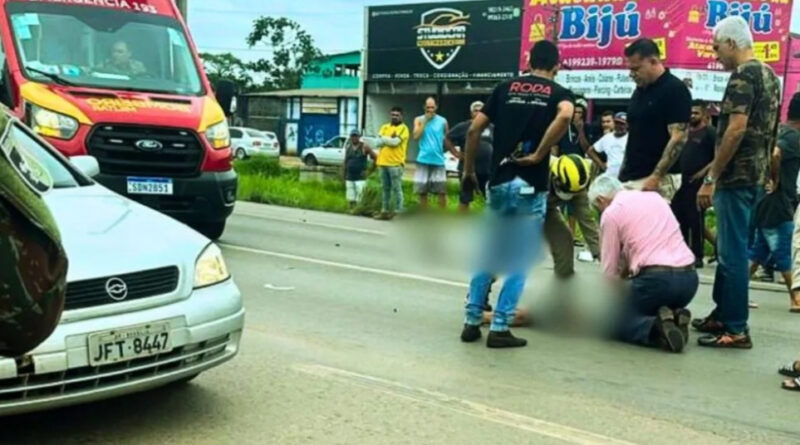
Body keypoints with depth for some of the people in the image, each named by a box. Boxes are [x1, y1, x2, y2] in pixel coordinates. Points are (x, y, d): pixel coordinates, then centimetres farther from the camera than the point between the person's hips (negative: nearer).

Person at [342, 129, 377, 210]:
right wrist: (344, 177, 12)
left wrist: (371, 171, -2)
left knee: (359, 200, -10)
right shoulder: (348, 147, 10)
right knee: (351, 199, 4)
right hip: (349, 178, 5)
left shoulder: (364, 147, -4)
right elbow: (345, 163, 14)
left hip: (360, 178, -5)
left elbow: (375, 158, -3)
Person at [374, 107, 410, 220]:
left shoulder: (403, 128, -2)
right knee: (386, 189, 11)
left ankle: (398, 212, -4)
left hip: (396, 163, -6)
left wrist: (384, 139, -2)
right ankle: (385, 211, 17)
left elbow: (395, 142, -16)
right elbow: (378, 142, 3)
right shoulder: (385, 127, 16)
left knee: (397, 189, -6)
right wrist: (390, 139, -10)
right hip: (383, 162, 6)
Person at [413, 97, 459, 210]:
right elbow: (416, 137, -10)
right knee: (422, 191, 4)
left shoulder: (442, 121, 5)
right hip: (423, 160, 0)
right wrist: (425, 121, -10)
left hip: (438, 160, 0)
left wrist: (457, 154, 3)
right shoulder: (419, 120, 5)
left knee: (442, 191, -3)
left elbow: (447, 140, 11)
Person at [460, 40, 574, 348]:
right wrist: (539, 154, -14)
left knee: (487, 255, 15)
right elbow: (565, 116, -22)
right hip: (530, 186, -3)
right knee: (519, 261, 6)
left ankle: (472, 321, 17)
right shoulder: (558, 92, 3)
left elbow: (475, 129, 4)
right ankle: (499, 328, 4)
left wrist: (468, 169, 15)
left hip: (499, 182, 3)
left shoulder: (506, 88, 11)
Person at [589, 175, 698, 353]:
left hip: (656, 277, -6)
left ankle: (657, 329, -14)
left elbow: (610, 269, 6)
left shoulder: (611, 212, 3)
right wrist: (626, 269, 29)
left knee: (622, 323, 13)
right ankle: (675, 320, 0)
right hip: (689, 277, 7)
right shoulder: (655, 197, 22)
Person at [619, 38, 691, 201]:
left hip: (658, 180, -8)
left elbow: (679, 138, -16)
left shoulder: (674, 90, -9)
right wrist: (622, 173, 15)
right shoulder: (640, 90, 15)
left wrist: (655, 177, -21)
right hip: (630, 178, 8)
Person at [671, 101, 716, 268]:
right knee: (678, 218, 7)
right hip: (681, 181, 7)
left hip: (697, 183, -7)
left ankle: (697, 256, 2)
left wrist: (703, 172, -18)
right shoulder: (687, 131, 17)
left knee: (696, 220, -4)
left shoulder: (710, 132, -4)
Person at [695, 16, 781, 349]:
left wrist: (711, 178, -19)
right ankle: (723, 314, 24)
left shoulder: (743, 75, -14)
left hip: (736, 176, -10)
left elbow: (736, 130, -23)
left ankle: (736, 329, -1)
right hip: (755, 174, 10)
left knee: (732, 251, -6)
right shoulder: (769, 75, 16)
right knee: (729, 248, 16)